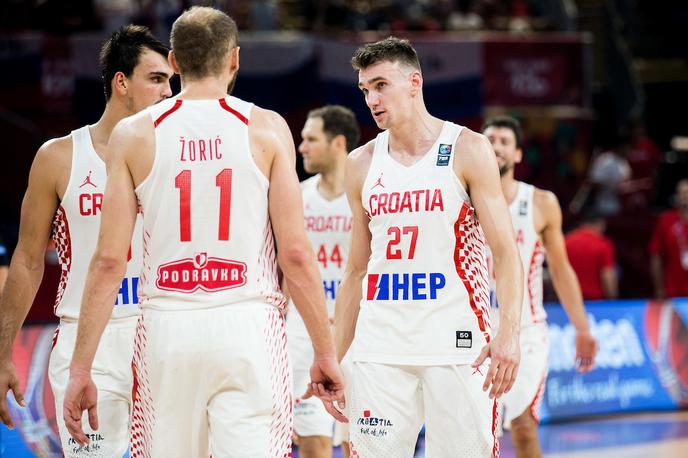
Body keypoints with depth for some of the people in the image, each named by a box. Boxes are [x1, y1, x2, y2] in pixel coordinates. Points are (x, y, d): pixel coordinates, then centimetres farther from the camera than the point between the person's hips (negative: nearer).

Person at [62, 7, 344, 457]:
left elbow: (109, 260, 0)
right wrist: (326, 352, 4)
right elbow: (296, 254, -4)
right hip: (248, 325, -1)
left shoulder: (134, 134, 4)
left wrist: (81, 369, 4)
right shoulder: (266, 129, 1)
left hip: (167, 327, 2)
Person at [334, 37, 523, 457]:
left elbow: (506, 252, -5)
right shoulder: (362, 164, 11)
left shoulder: (469, 150, -1)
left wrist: (509, 333, -18)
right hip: (380, 352, 4)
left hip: (457, 346, -3)